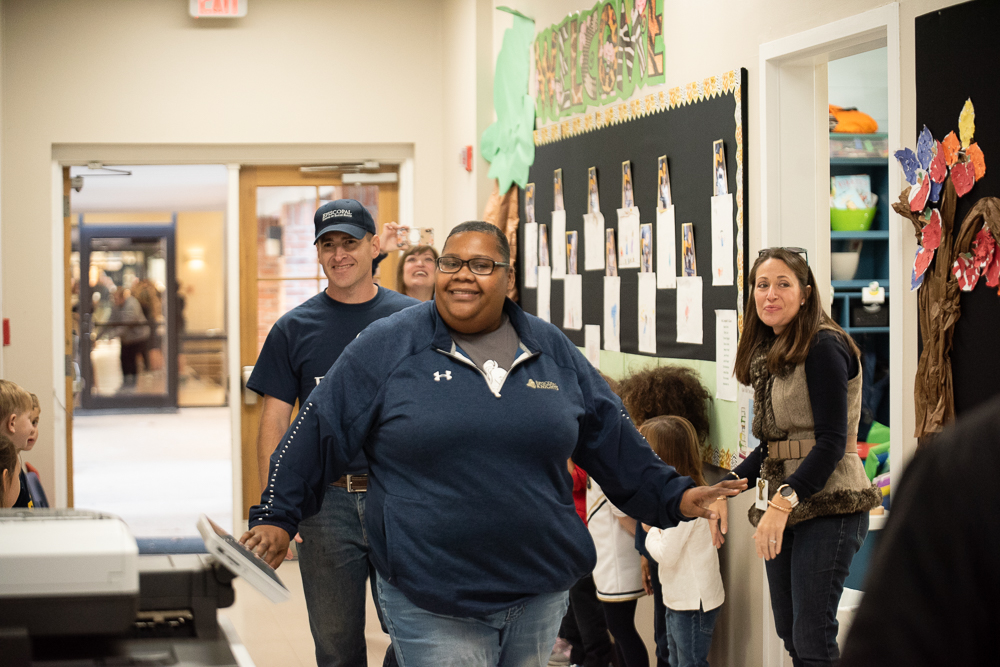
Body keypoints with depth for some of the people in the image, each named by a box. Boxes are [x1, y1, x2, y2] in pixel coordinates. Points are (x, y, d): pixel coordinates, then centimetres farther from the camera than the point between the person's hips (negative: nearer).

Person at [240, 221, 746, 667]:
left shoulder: (551, 350, 9)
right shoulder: (389, 346, -1)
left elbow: (610, 436, 16)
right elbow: (319, 431, 1)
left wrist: (673, 497, 12)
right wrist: (277, 516, -2)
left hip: (540, 595, 4)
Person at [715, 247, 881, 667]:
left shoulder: (823, 347, -11)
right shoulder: (770, 354, 15)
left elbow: (832, 441, -17)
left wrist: (784, 501, -24)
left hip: (828, 504, -9)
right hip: (785, 506, 9)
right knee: (789, 633, 10)